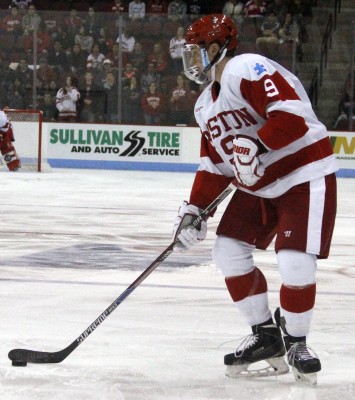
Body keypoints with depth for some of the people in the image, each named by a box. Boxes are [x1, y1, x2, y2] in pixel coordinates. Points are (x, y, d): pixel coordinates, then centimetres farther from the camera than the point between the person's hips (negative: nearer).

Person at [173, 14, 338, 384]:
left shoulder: (247, 69, -19)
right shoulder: (206, 104, 12)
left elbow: (292, 114, -31)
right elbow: (214, 165, 15)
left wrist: (255, 147, -37)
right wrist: (194, 209, 6)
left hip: (305, 176, -10)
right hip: (258, 185, 10)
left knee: (295, 264, -18)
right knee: (228, 250, 1)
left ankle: (296, 342, 5)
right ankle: (265, 336, 13)